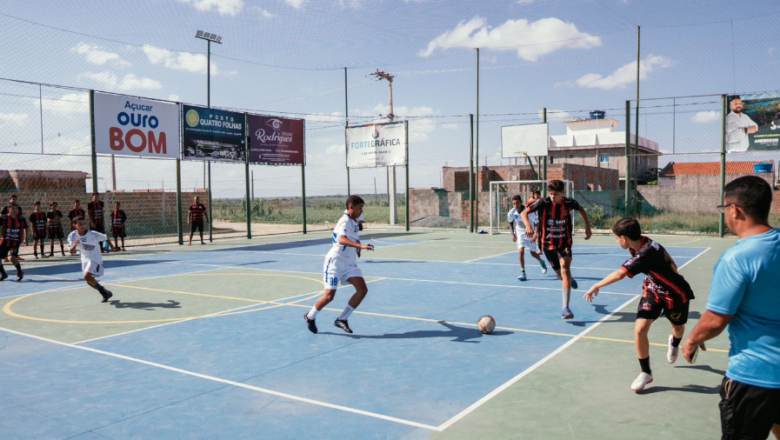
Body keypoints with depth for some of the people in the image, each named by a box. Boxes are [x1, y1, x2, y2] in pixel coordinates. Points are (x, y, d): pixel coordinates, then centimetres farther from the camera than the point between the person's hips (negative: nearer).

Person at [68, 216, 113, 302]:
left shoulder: (92, 234, -24)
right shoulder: (72, 236, -12)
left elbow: (105, 238, -9)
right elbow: (71, 252, -15)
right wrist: (75, 244, -36)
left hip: (95, 258, -6)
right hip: (85, 258, 6)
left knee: (87, 276, -24)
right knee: (89, 281, 10)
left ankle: (101, 289, -2)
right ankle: (105, 293, 27)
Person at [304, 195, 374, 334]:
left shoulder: (354, 222, 11)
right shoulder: (345, 221, -17)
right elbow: (341, 239, -38)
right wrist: (360, 246, -49)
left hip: (349, 263, 8)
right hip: (335, 262, -8)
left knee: (362, 289, -9)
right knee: (329, 296, -7)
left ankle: (342, 319, 1)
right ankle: (310, 316, 21)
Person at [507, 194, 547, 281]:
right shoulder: (511, 213, -16)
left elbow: (537, 223, -17)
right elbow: (511, 222, 6)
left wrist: (535, 235, -24)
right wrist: (513, 234, 2)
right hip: (520, 234, 2)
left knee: (533, 253, 10)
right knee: (521, 251, -14)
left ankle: (541, 262, 45)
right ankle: (523, 273, -6)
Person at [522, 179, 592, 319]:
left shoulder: (569, 203, -10)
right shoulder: (543, 203, -16)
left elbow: (581, 209, 13)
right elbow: (524, 213, -16)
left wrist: (588, 227, 10)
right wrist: (528, 225, -35)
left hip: (564, 244, -1)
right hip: (548, 244, 1)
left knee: (565, 270, -21)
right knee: (561, 275, 14)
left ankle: (565, 308, -23)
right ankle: (570, 280, 55)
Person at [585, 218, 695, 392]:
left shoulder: (646, 253, -40)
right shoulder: (639, 243, -13)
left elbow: (619, 274, -47)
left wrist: (596, 286, -37)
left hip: (675, 293, -6)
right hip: (653, 291, 6)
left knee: (678, 328, 23)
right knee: (640, 329, -11)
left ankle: (674, 343, 62)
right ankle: (646, 373, 6)